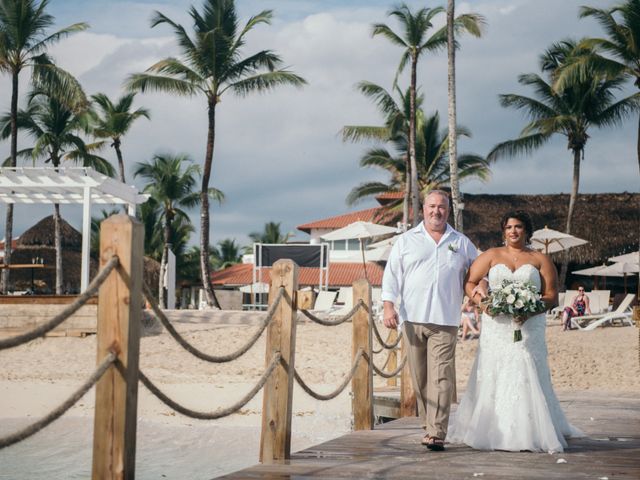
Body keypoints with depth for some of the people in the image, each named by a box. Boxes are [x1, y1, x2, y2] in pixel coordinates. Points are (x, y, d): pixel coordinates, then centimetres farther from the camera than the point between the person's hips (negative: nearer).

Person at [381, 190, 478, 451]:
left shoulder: (461, 243, 14)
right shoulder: (406, 241, 12)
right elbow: (392, 273, 7)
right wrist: (388, 305, -5)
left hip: (444, 321, -1)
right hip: (412, 319, 1)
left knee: (441, 377, -11)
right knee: (420, 378, 4)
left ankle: (436, 434, -15)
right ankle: (428, 426, 15)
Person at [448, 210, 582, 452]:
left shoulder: (540, 260, 9)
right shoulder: (492, 256, 14)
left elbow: (552, 297, 3)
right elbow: (469, 282, 10)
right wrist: (481, 300, -10)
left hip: (528, 330, -1)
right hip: (496, 327, 1)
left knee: (527, 379, -8)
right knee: (492, 377, -3)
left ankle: (532, 434, -4)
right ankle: (494, 432, 0)